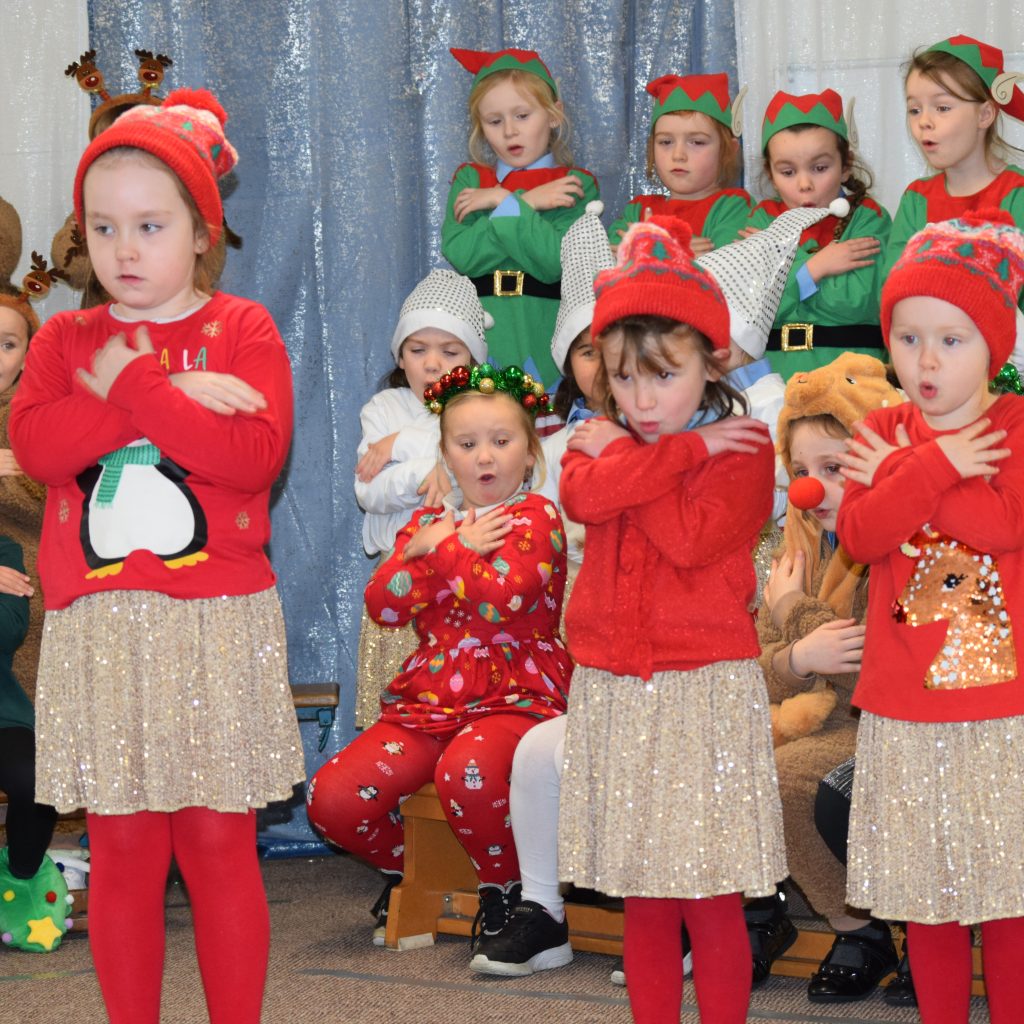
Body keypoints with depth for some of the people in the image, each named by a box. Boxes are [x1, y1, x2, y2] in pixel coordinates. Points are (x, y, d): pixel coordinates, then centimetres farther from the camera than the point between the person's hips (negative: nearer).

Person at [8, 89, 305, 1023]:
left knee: (218, 841, 3)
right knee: (123, 848, 5)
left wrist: (130, 385, -13)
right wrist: (177, 397, -15)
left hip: (218, 625, -2)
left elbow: (257, 453, -13)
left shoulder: (242, 330, 3)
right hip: (100, 626, 2)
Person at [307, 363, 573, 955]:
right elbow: (383, 606, 4)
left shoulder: (536, 517, 1)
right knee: (331, 798, -16)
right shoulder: (429, 520, 18)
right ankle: (404, 865, 17)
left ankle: (505, 887, -11)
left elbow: (500, 598, -18)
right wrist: (441, 546, -6)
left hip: (517, 696, -5)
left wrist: (440, 549, -5)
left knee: (466, 772, -40)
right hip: (428, 700, 6)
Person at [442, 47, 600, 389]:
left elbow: (555, 262, -12)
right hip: (481, 334, 2)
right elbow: (460, 255, -6)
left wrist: (503, 203, -9)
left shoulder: (576, 185, 4)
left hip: (543, 332, -1)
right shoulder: (470, 179, 11)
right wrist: (525, 204, -8)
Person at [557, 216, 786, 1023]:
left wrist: (624, 456, -11)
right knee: (643, 902, 11)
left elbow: (692, 537, -20)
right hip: (613, 690, 5)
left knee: (712, 900, -1)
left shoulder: (742, 449, -4)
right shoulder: (601, 444, 10)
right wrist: (686, 451, -14)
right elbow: (584, 497, -13)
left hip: (704, 685, -4)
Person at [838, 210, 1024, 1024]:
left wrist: (900, 473, -13)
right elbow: (860, 535, -9)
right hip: (907, 710, 3)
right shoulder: (883, 431, 6)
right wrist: (938, 464, -17)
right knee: (927, 894, 11)